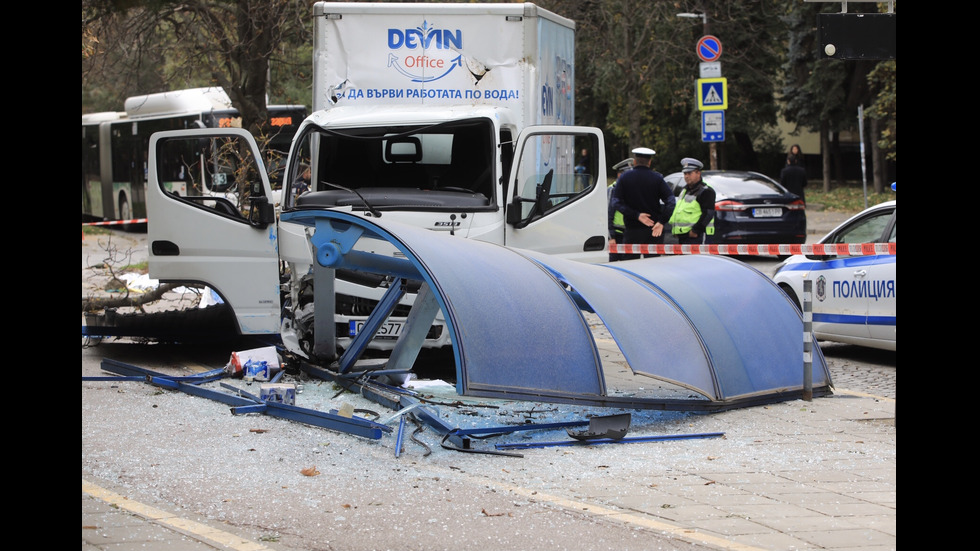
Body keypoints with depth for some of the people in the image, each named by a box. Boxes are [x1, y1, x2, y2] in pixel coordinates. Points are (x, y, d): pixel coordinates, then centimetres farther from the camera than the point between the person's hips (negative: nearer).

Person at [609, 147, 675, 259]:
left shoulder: (625, 178, 1)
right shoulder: (657, 178, 0)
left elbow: (616, 203, -9)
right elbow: (671, 201, -10)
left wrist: (636, 215, -12)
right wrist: (662, 221, -12)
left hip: (632, 230, 0)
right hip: (653, 231, 0)